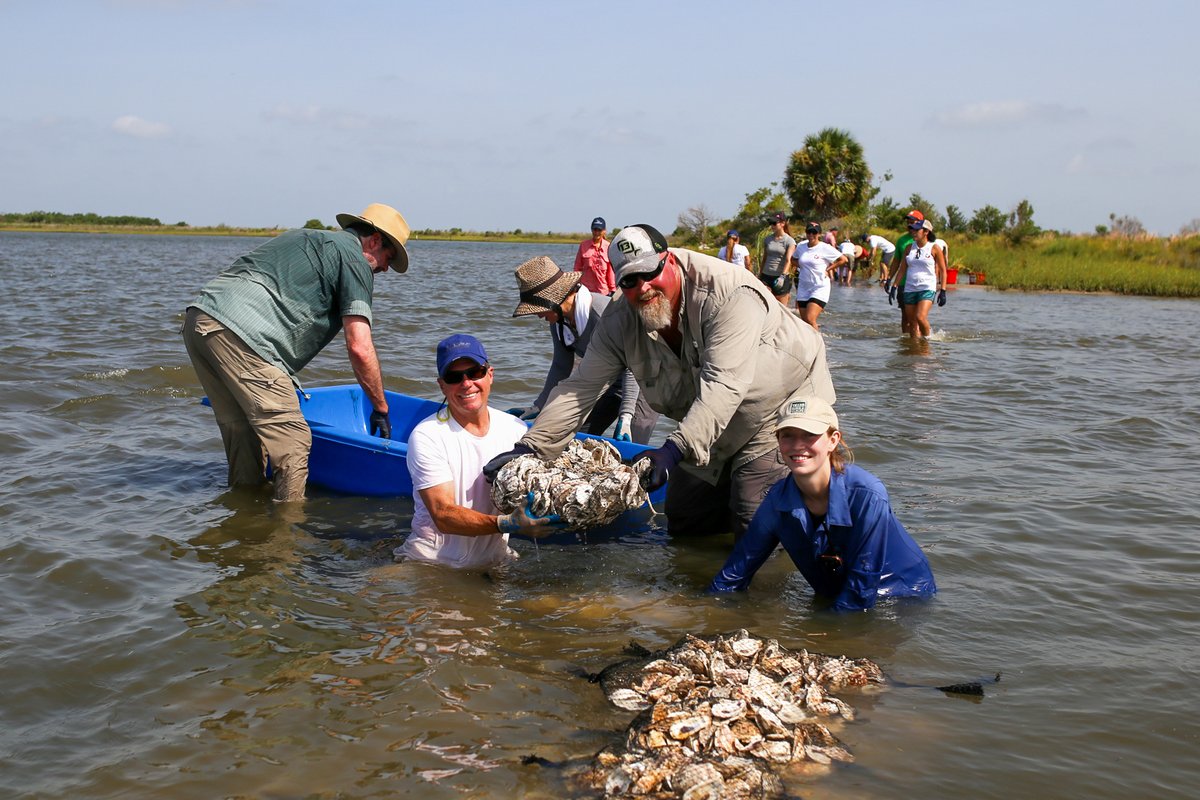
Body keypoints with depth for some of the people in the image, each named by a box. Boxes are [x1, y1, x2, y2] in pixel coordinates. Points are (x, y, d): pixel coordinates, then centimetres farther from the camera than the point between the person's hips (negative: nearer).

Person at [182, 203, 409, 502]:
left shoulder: (306, 238, 32)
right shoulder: (354, 258, 6)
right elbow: (360, 349, -3)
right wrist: (380, 409, 7)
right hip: (238, 333, -9)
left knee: (244, 434, 18)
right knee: (293, 441, -3)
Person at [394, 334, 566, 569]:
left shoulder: (515, 428, 4)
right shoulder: (427, 436, -11)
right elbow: (443, 516, -19)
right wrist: (507, 524, -34)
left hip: (494, 560, 4)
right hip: (433, 563, -4)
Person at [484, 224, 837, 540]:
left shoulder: (729, 294, -32)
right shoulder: (620, 321, -11)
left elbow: (723, 386, -39)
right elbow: (581, 387, -11)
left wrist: (675, 449, -49)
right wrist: (530, 447, -22)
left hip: (783, 402, -6)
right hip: (713, 425, 7)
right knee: (685, 519, 8)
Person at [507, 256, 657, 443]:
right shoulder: (558, 320, -8)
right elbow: (561, 367, 7)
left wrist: (625, 418, -36)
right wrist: (538, 407, 6)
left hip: (641, 383, -8)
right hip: (607, 383, 8)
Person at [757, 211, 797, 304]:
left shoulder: (789, 241, -4)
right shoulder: (767, 239, 11)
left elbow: (788, 260, -16)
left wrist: (783, 276, -30)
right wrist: (760, 275, 18)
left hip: (781, 277, -4)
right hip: (766, 276, 4)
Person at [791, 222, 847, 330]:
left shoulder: (825, 248, -8)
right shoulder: (801, 246, 6)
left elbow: (843, 259, -5)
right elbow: (793, 258, 26)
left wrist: (828, 269, -6)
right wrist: (801, 266, 8)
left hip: (820, 287, -6)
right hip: (803, 287, 6)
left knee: (810, 319, -19)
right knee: (804, 321, 5)